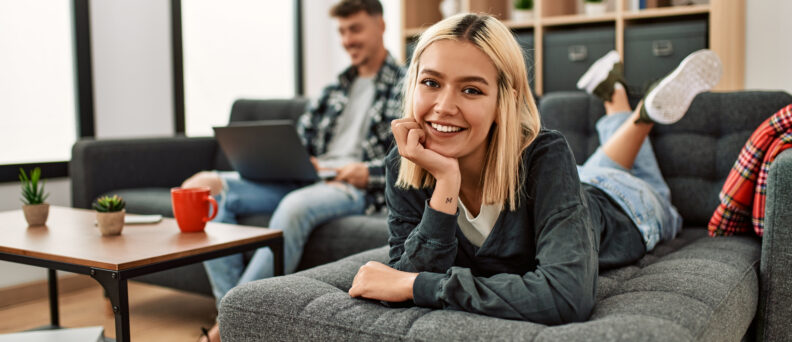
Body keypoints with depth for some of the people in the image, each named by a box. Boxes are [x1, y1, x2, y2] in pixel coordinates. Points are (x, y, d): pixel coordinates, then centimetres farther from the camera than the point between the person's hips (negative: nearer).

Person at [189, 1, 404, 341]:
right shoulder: (336, 89, 27)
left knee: (295, 205, -42)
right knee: (203, 186, -12)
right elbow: (300, 137, 20)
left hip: (355, 187, -7)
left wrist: (368, 172, -18)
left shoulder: (406, 88, 6)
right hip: (304, 179, 7)